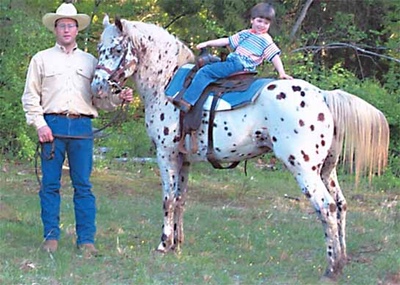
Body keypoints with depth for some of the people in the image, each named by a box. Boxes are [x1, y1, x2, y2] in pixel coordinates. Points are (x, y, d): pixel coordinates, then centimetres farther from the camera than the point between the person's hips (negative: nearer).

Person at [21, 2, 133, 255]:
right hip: (53, 125, -1)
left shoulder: (90, 61, 17)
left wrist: (120, 98, -3)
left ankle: (86, 238, 2)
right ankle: (51, 236, 8)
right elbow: (30, 96, 6)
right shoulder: (42, 59, 11)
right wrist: (40, 124, -6)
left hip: (82, 127, 1)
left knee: (83, 185, 0)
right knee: (50, 184, 0)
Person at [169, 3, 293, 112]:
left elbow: (275, 57, -5)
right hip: (231, 61, 8)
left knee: (205, 71, -16)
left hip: (240, 66, -8)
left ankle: (186, 101, -22)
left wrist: (282, 73, -18)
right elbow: (227, 41, 24)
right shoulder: (245, 34, 20)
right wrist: (207, 43, 23)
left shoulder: (266, 40, 1)